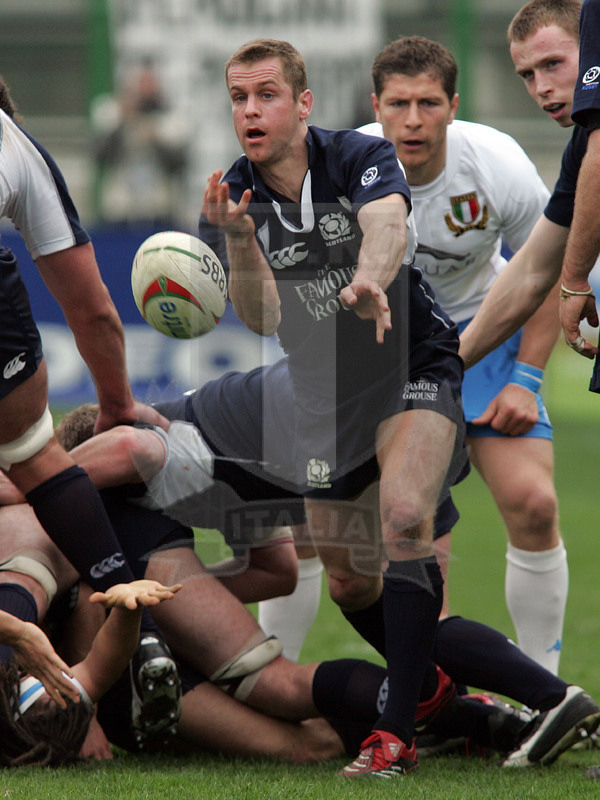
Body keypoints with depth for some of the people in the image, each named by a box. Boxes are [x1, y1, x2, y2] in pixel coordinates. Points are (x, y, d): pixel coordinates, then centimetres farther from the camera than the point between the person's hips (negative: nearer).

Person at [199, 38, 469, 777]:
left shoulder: (363, 160, -16)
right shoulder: (230, 203, -9)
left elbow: (387, 225, -38)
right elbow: (262, 320, -20)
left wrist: (371, 276, -62)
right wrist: (238, 238, -39)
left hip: (414, 365, -4)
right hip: (324, 396, 4)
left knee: (403, 515, -29)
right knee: (346, 581, 9)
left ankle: (397, 731, -30)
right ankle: (428, 679, 39)